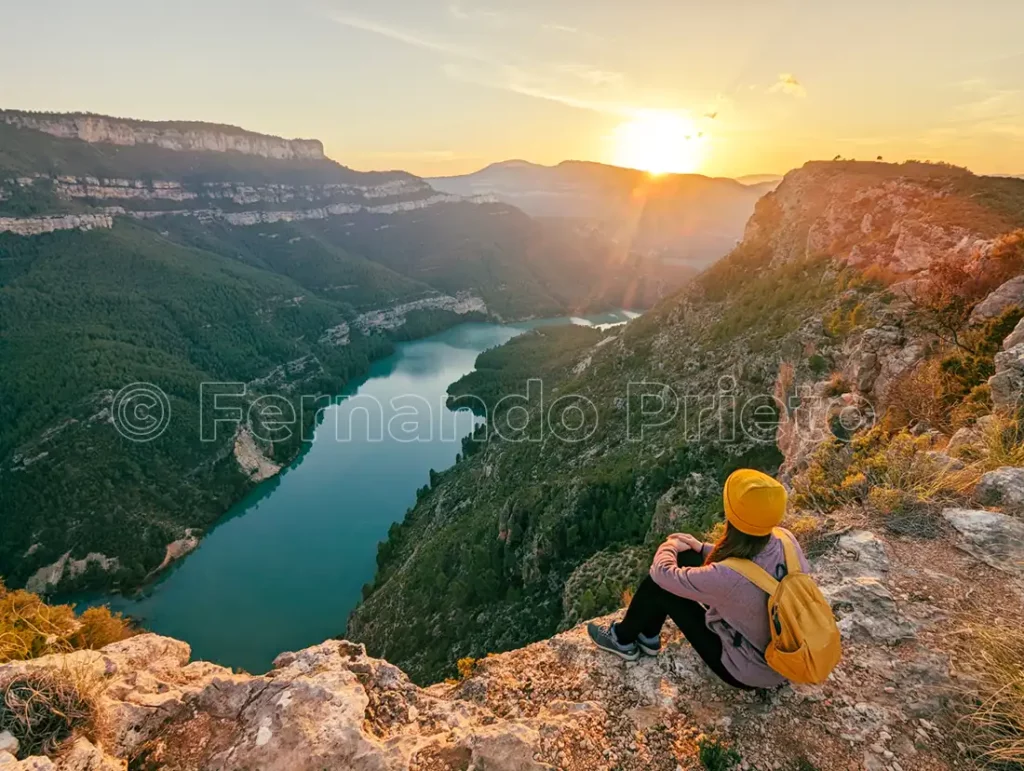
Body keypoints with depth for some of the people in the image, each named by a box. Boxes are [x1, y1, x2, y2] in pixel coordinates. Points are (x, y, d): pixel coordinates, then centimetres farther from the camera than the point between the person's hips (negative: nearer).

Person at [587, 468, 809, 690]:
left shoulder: (729, 577, -39)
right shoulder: (786, 540, -19)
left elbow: (662, 573, -20)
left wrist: (669, 546, 1)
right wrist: (702, 548, 8)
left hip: (750, 672, -6)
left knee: (659, 583, -3)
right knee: (684, 557, 7)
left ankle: (623, 639, 27)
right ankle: (648, 635, 29)